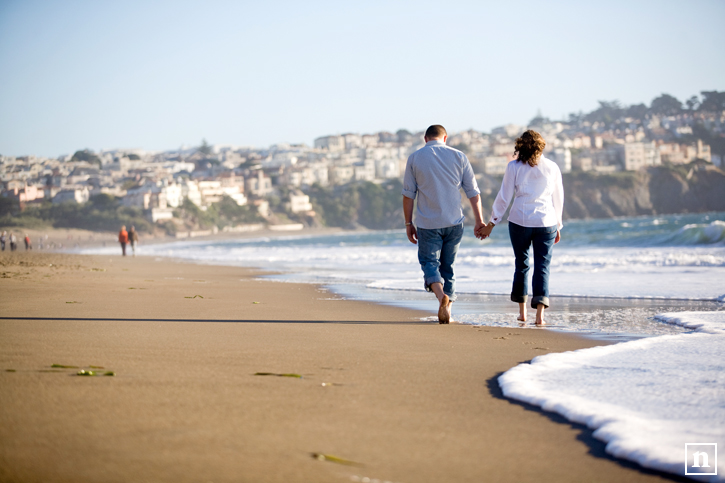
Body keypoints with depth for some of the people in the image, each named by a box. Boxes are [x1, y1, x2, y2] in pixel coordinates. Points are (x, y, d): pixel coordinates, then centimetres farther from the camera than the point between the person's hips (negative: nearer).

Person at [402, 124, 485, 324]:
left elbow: (408, 194, -1)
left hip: (428, 223, -2)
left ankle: (441, 296, -24)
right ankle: (447, 311, 15)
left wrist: (409, 223, 6)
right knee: (448, 266, 14)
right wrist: (479, 221, 8)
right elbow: (473, 192, 3)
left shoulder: (415, 158, 0)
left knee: (429, 262, 4)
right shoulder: (458, 156, 3)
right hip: (454, 223, 2)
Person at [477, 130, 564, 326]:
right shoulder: (552, 167, 4)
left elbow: (504, 197, -2)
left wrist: (491, 223, 6)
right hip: (546, 222, 1)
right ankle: (540, 313, -13)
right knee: (542, 267, 2)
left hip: (520, 222, -1)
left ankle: (522, 311, 21)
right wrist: (557, 225, 20)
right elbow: (558, 199, 10)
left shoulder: (514, 167, -2)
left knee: (521, 265, 16)